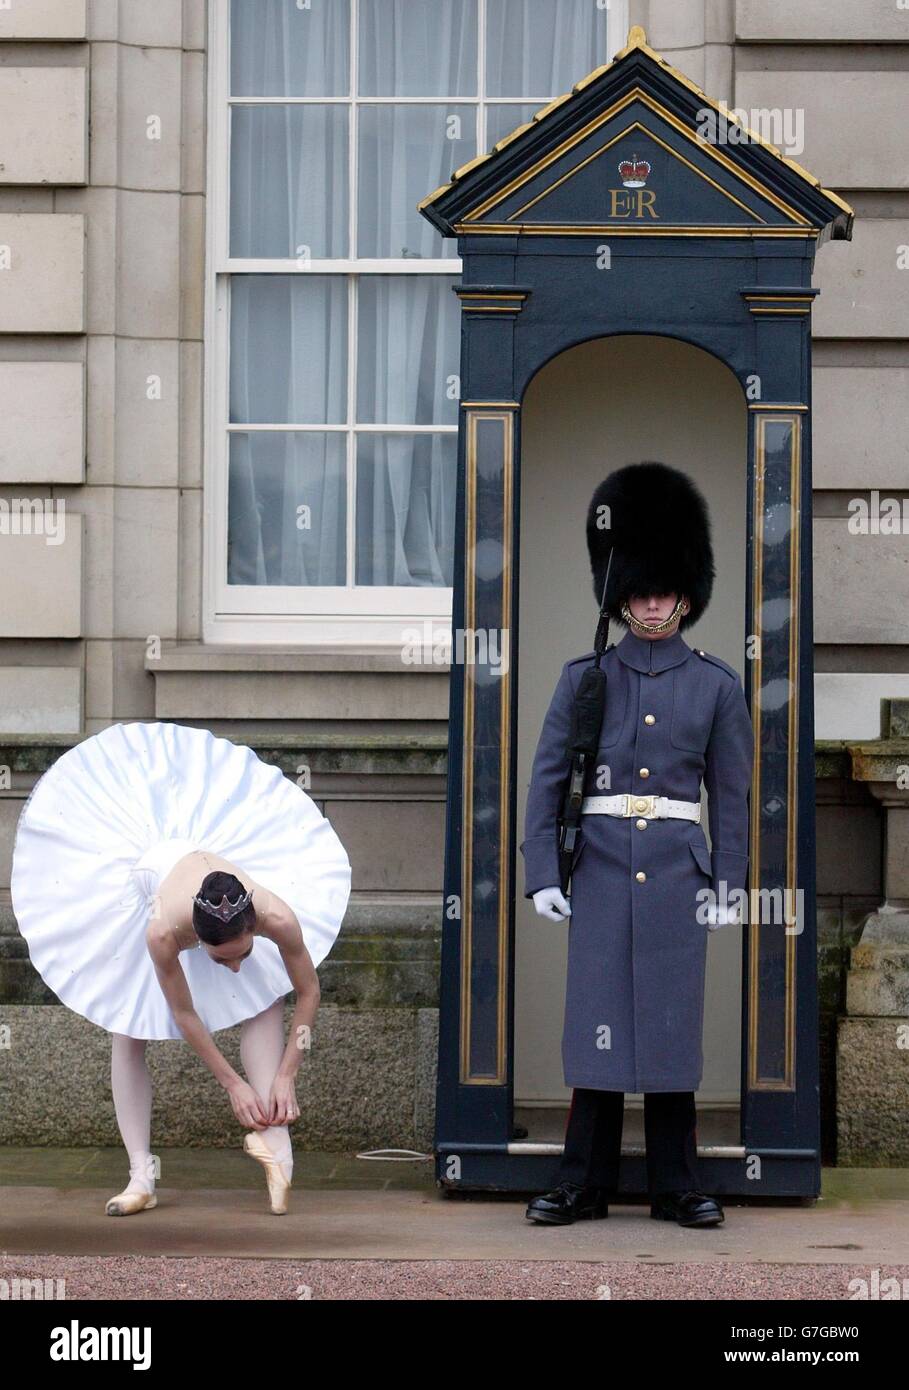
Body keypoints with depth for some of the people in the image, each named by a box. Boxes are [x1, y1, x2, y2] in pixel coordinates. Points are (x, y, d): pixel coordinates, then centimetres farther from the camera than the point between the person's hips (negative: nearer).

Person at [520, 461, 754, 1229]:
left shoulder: (716, 683, 5)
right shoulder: (583, 677, 5)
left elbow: (733, 791, 7)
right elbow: (548, 778, 5)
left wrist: (729, 882, 1)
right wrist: (543, 872, -2)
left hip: (679, 867, 0)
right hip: (601, 864, 0)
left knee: (674, 1018, 2)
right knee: (597, 1017, 1)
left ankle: (677, 1186, 10)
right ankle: (586, 1183, 7)